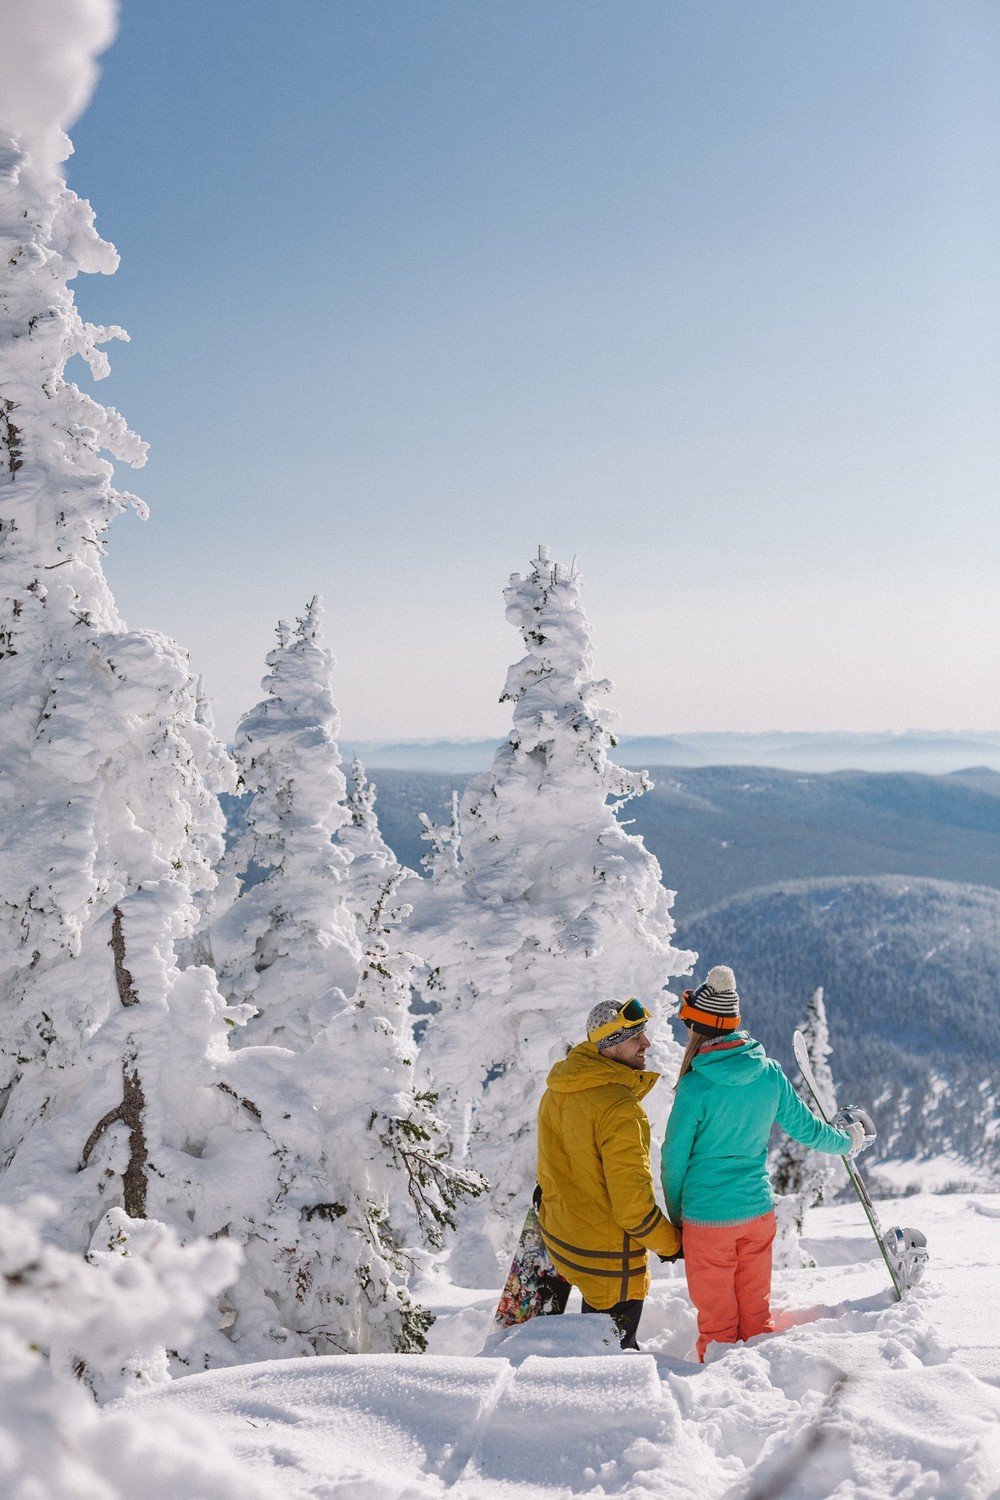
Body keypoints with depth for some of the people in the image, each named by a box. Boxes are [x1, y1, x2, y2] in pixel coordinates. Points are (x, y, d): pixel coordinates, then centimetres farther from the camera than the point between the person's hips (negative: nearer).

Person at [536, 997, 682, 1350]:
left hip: (561, 1237, 8)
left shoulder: (558, 1089, 0)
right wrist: (670, 1244, -8)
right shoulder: (619, 1108, -27)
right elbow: (633, 1202, -25)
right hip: (609, 1256, -8)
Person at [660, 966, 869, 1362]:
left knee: (717, 1321, 10)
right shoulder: (769, 1073, -4)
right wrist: (848, 1141, 30)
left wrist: (675, 1215, 7)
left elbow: (675, 1158, -10)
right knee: (756, 1314, 18)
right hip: (758, 1210, 5)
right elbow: (804, 1127, 9)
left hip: (707, 1217, -4)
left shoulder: (696, 1086, -19)